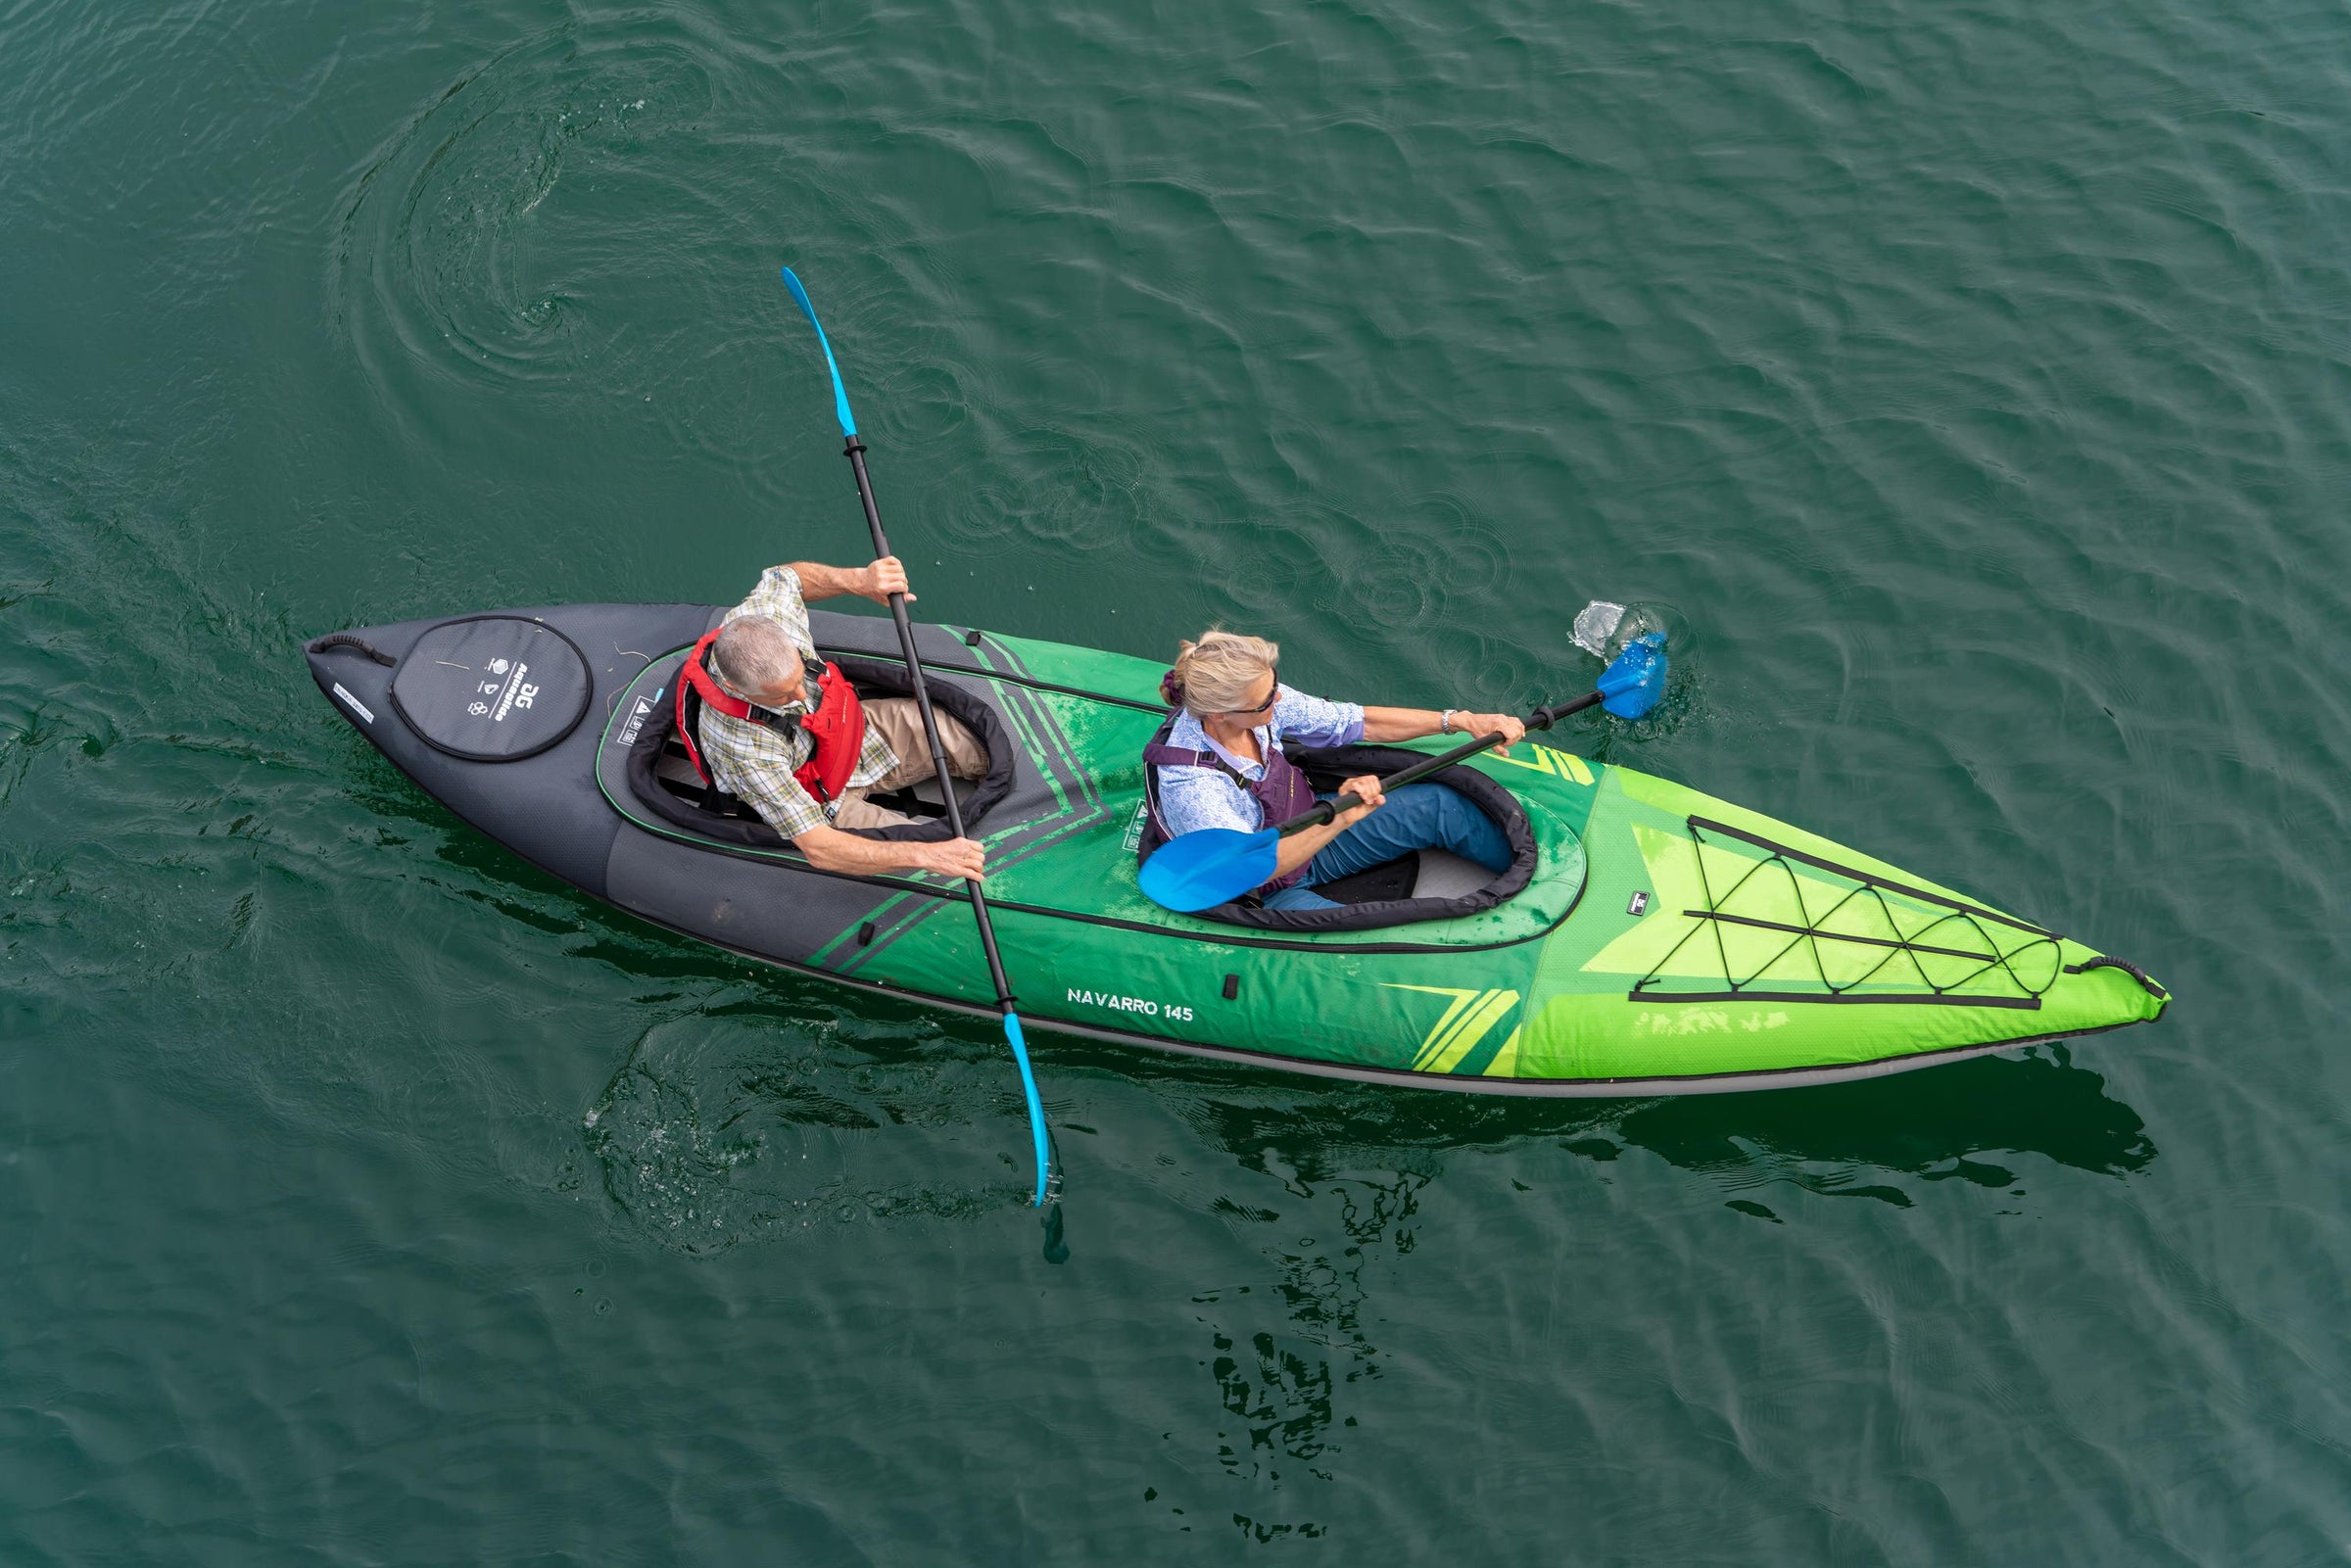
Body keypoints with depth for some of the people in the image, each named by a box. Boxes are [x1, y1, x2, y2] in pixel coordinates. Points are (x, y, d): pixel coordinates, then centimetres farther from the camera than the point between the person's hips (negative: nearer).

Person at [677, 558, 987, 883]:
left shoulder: (765, 613, -29)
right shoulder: (742, 748, -42)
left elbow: (784, 576, -1)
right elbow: (818, 849, -41)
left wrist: (859, 579, -20)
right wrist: (926, 855, -48)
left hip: (855, 729, 6)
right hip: (824, 803, -6)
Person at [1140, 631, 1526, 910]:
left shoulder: (1261, 704, -17)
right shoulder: (1187, 786, -37)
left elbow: (1358, 723, -7)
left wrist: (1459, 721, -10)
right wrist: (1339, 820, -52)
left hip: (1306, 832, 7)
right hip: (1267, 896, -7)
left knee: (1439, 805, -1)